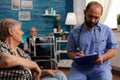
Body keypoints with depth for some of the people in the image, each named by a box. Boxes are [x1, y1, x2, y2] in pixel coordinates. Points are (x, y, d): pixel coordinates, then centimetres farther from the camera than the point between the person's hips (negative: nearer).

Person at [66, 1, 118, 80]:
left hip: (100, 67, 0)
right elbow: (70, 51, 11)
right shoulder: (74, 32, 7)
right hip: (79, 67, 1)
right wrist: (76, 56, -13)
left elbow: (113, 49, 8)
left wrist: (103, 57, -12)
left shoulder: (106, 30, 6)